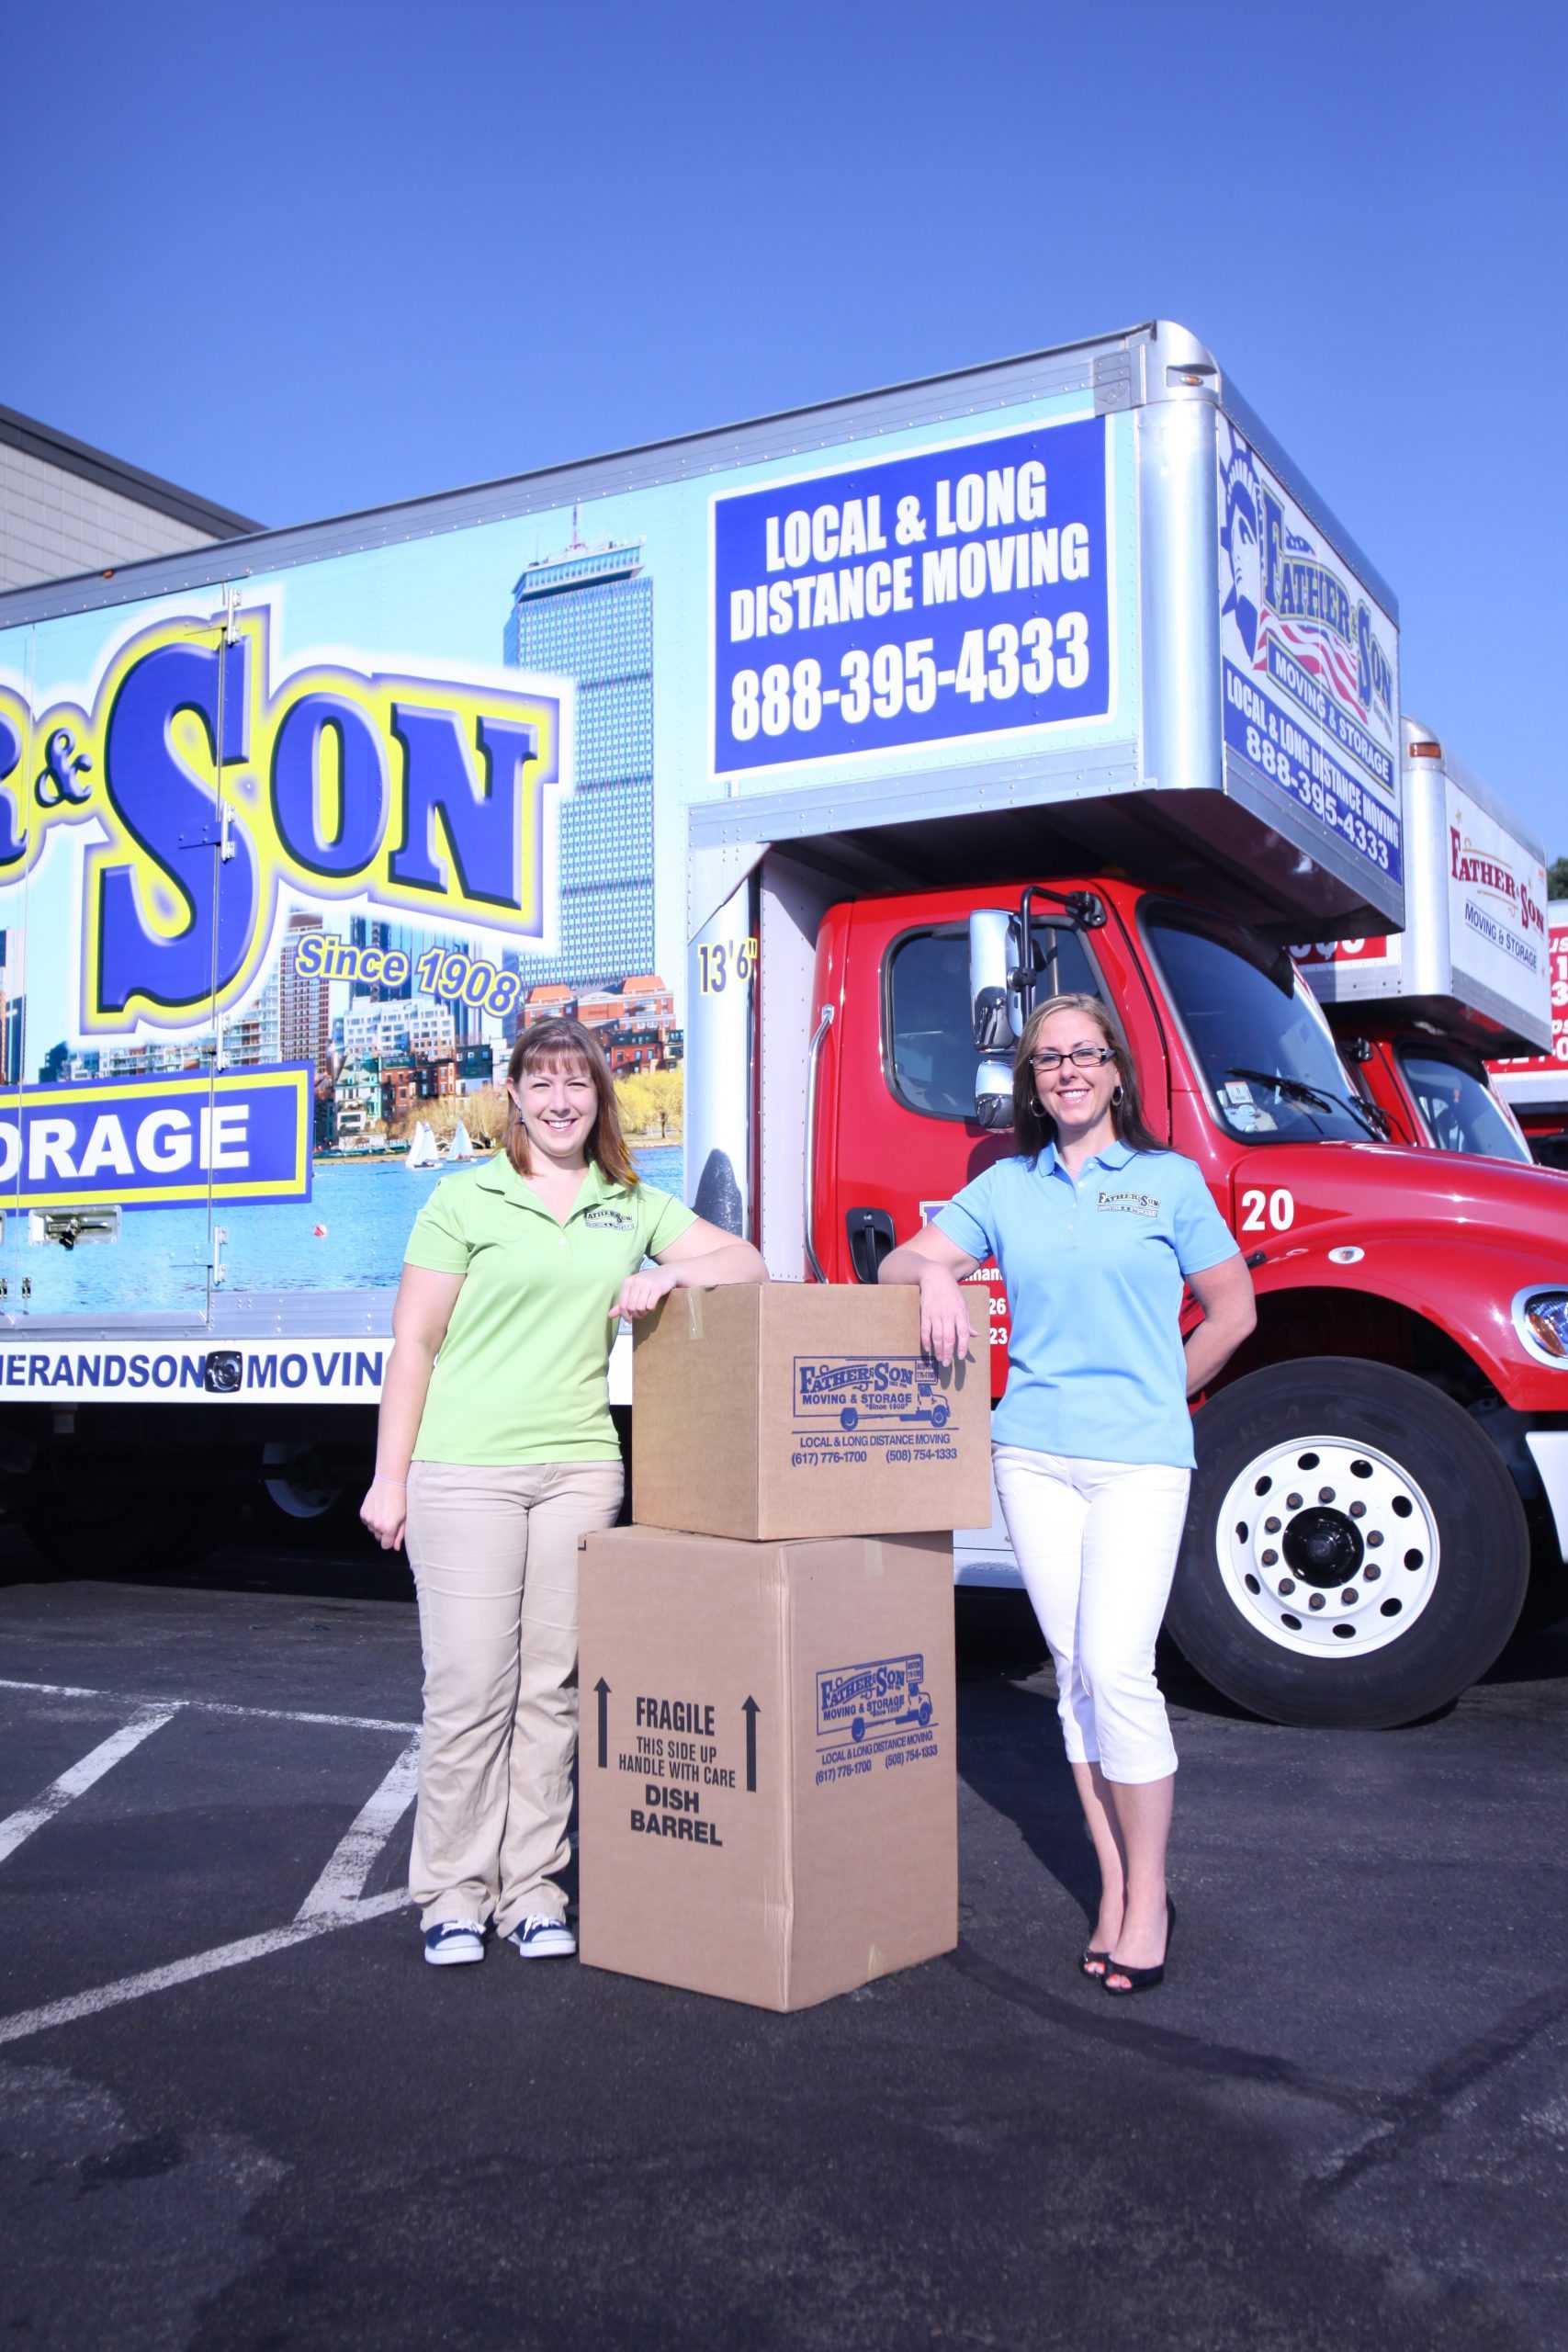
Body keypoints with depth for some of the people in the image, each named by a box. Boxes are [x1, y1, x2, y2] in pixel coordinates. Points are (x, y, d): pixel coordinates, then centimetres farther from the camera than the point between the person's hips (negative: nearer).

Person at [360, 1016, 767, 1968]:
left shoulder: (632, 1205, 14)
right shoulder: (464, 1200, 3)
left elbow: (747, 1263, 9)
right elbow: (414, 1344, 1)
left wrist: (667, 1274, -11)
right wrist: (390, 1479, -3)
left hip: (580, 1468, 3)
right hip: (464, 1469, -3)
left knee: (553, 1684, 5)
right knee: (470, 1684, -4)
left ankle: (533, 1884, 14)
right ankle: (453, 1890, 9)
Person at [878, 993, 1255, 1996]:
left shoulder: (1169, 1180, 4)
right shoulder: (1005, 1187, 12)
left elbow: (1233, 1311, 10)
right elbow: (900, 1263, 8)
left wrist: (1154, 1394, 10)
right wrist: (936, 1273, -14)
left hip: (1139, 1458, -3)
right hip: (1033, 1451, 3)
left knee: (1118, 1667, -12)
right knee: (1074, 1671, 5)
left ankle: (1149, 1896, 2)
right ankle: (1114, 1886, 16)